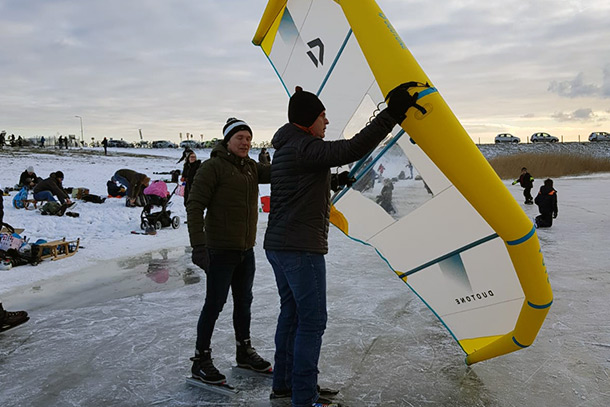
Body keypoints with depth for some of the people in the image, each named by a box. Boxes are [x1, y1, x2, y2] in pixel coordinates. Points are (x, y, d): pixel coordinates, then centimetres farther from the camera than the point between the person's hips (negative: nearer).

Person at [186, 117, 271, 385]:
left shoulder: (251, 168, 10)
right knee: (215, 304, 0)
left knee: (244, 302, 19)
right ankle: (201, 361, 16)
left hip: (246, 250, 8)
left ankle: (244, 351, 36)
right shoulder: (213, 167, -13)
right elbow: (195, 206, -17)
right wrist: (198, 246, -24)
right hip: (220, 251, -7)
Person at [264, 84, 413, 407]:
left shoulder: (285, 149, 17)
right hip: (301, 248, -10)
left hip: (278, 245, 10)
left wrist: (334, 180, 28)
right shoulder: (304, 148, -15)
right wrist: (390, 115, -26)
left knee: (291, 313, 18)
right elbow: (351, 150, -27)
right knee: (312, 320, -3)